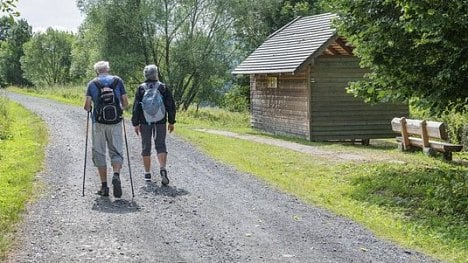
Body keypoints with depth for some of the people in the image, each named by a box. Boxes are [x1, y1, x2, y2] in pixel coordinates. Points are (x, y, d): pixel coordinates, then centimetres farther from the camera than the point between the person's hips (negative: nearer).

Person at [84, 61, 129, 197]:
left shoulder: (92, 83, 4)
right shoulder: (118, 81, 6)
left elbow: (87, 105, -5)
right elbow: (125, 103, 2)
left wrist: (88, 109, 17)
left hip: (99, 122, 0)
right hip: (116, 122, 1)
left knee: (99, 153, 8)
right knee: (116, 152, 7)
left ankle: (104, 186, 6)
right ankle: (116, 175, -21)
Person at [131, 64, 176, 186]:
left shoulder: (141, 88, -1)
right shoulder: (163, 87, 0)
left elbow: (136, 107, -3)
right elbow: (171, 105, 0)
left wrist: (136, 123, 2)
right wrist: (171, 121, 7)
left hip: (145, 122, 0)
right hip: (160, 122, 0)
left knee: (146, 147, 9)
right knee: (161, 145, 2)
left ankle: (147, 173, 13)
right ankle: (163, 169, -21)